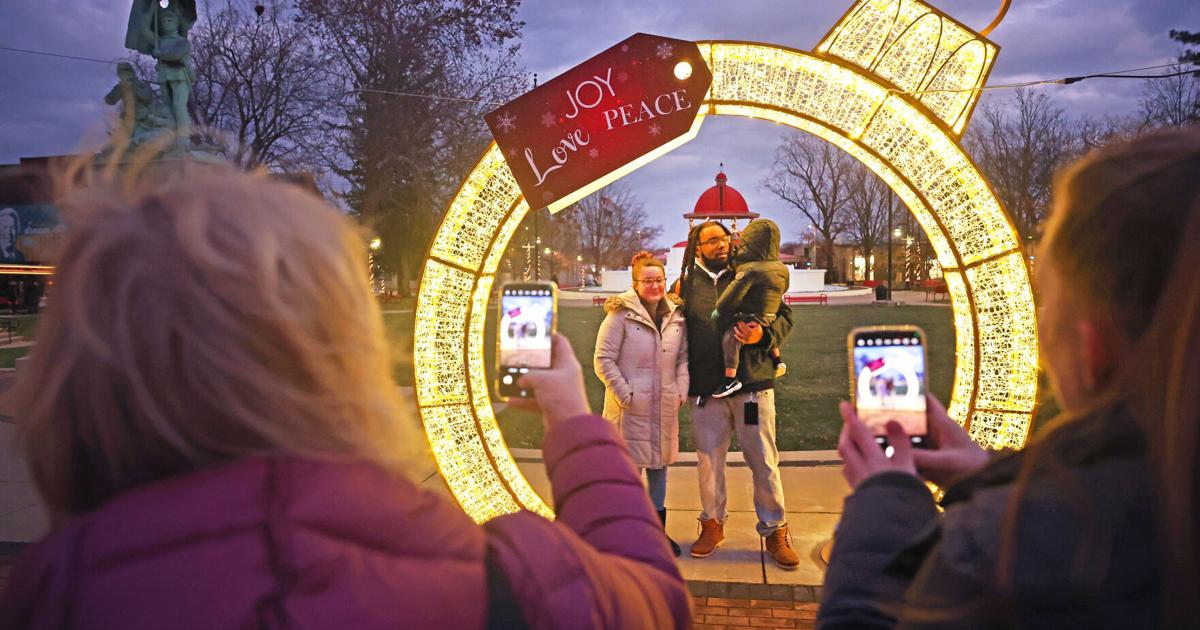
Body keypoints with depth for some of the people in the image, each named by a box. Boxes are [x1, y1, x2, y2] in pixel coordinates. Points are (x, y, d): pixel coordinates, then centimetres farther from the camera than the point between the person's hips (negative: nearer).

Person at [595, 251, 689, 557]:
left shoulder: (676, 316, 7)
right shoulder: (621, 314, -10)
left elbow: (683, 357, 12)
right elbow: (603, 360, -11)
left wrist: (681, 391, 0)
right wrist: (624, 394, -14)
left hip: (664, 407, 6)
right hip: (630, 407, -5)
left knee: (659, 467, 16)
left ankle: (657, 529, 31)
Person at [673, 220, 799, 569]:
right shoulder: (686, 285, 7)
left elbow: (784, 316, 4)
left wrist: (764, 335, -15)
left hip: (753, 383, -1)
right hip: (705, 389, 1)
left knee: (764, 460, 3)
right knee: (708, 460, 10)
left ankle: (775, 530, 17)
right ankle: (712, 524, 28)